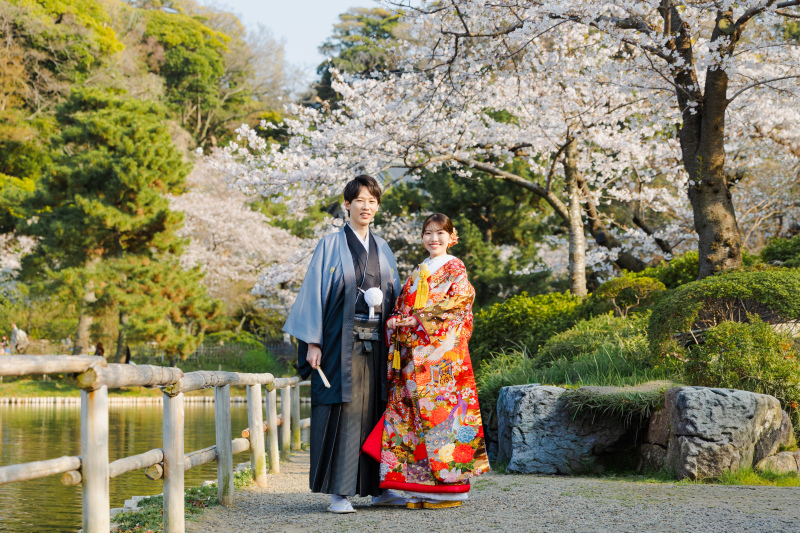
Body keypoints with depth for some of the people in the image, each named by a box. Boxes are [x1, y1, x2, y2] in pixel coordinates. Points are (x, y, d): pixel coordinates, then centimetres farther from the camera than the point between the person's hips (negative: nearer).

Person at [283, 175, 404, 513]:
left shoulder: (382, 249, 15)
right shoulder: (331, 245, 1)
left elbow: (395, 295, 17)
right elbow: (315, 292, -3)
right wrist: (313, 342, -10)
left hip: (377, 342, 5)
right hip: (342, 341, -5)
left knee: (376, 410, 6)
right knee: (343, 410, -7)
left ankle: (377, 486, 14)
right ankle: (339, 492, -3)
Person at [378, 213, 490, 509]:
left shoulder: (455, 268, 2)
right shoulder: (418, 272, 21)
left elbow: (456, 305, -10)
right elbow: (402, 307, 20)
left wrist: (419, 319, -12)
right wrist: (395, 321, 0)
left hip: (443, 353, -6)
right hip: (414, 356, 6)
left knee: (442, 408, -9)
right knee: (415, 413, 1)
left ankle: (448, 487, -4)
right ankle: (420, 488, 5)